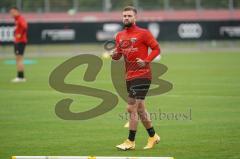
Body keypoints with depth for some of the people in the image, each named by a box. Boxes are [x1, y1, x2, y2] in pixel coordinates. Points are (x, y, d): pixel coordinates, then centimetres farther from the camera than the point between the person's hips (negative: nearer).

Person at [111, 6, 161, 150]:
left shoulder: (143, 33, -6)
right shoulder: (120, 36, 12)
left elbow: (156, 48, -5)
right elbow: (117, 55, 20)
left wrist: (146, 61, -18)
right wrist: (115, 54, -3)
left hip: (142, 75, -7)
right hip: (130, 77, 7)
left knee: (132, 108, -11)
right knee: (140, 109, 14)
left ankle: (130, 142, -6)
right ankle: (153, 136, 29)